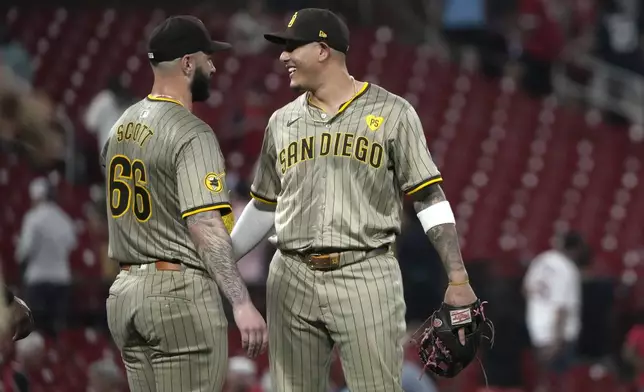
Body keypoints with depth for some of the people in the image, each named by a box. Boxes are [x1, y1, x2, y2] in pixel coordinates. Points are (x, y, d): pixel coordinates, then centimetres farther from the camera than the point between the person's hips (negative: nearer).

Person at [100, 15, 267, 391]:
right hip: (179, 291, -9)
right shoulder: (191, 134, -14)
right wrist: (241, 303, -25)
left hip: (124, 292, 9)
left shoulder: (123, 124, 13)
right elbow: (204, 225, -22)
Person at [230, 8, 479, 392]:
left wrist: (458, 280, -7)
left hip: (366, 277, -4)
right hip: (292, 280, 4)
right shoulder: (282, 122, 13)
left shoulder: (392, 113, 0)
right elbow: (264, 207, 22)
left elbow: (430, 199, -1)